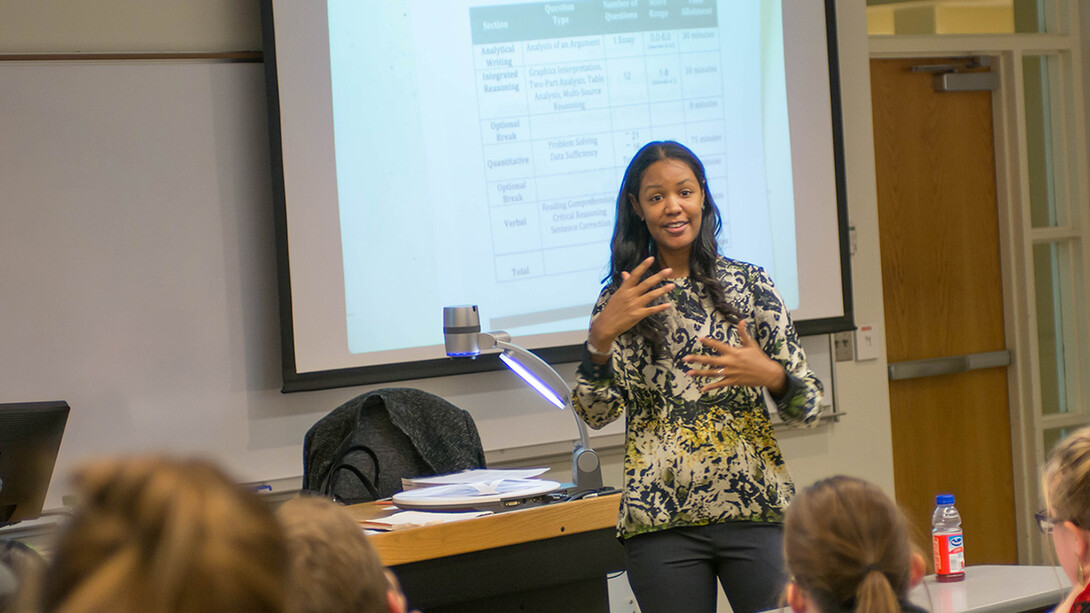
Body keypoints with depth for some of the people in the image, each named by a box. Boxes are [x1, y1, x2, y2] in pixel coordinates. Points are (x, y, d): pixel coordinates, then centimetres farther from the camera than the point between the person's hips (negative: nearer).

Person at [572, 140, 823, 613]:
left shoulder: (749, 283, 4)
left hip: (756, 509, 0)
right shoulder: (622, 298, 6)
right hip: (661, 521, 0)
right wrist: (601, 337, -17)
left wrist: (770, 375, -17)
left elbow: (809, 406, 3)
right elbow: (595, 413, -2)